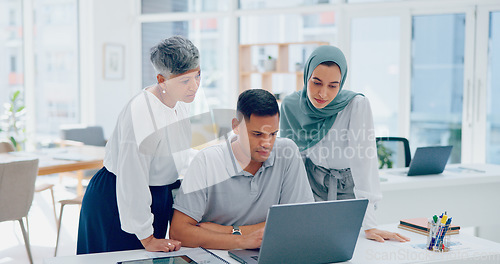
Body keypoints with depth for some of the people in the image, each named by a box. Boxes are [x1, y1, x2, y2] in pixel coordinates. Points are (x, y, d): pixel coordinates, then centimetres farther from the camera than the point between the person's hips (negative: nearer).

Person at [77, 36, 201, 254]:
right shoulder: (140, 115, -29)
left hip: (158, 195, 8)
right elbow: (132, 183, -27)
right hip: (116, 202, -8)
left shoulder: (180, 105, -1)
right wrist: (146, 238, -21)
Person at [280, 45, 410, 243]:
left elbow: (364, 161, -30)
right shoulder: (291, 106, -14)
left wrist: (369, 225, -36)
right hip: (313, 184, 2)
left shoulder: (357, 105, -25)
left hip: (350, 189, -2)